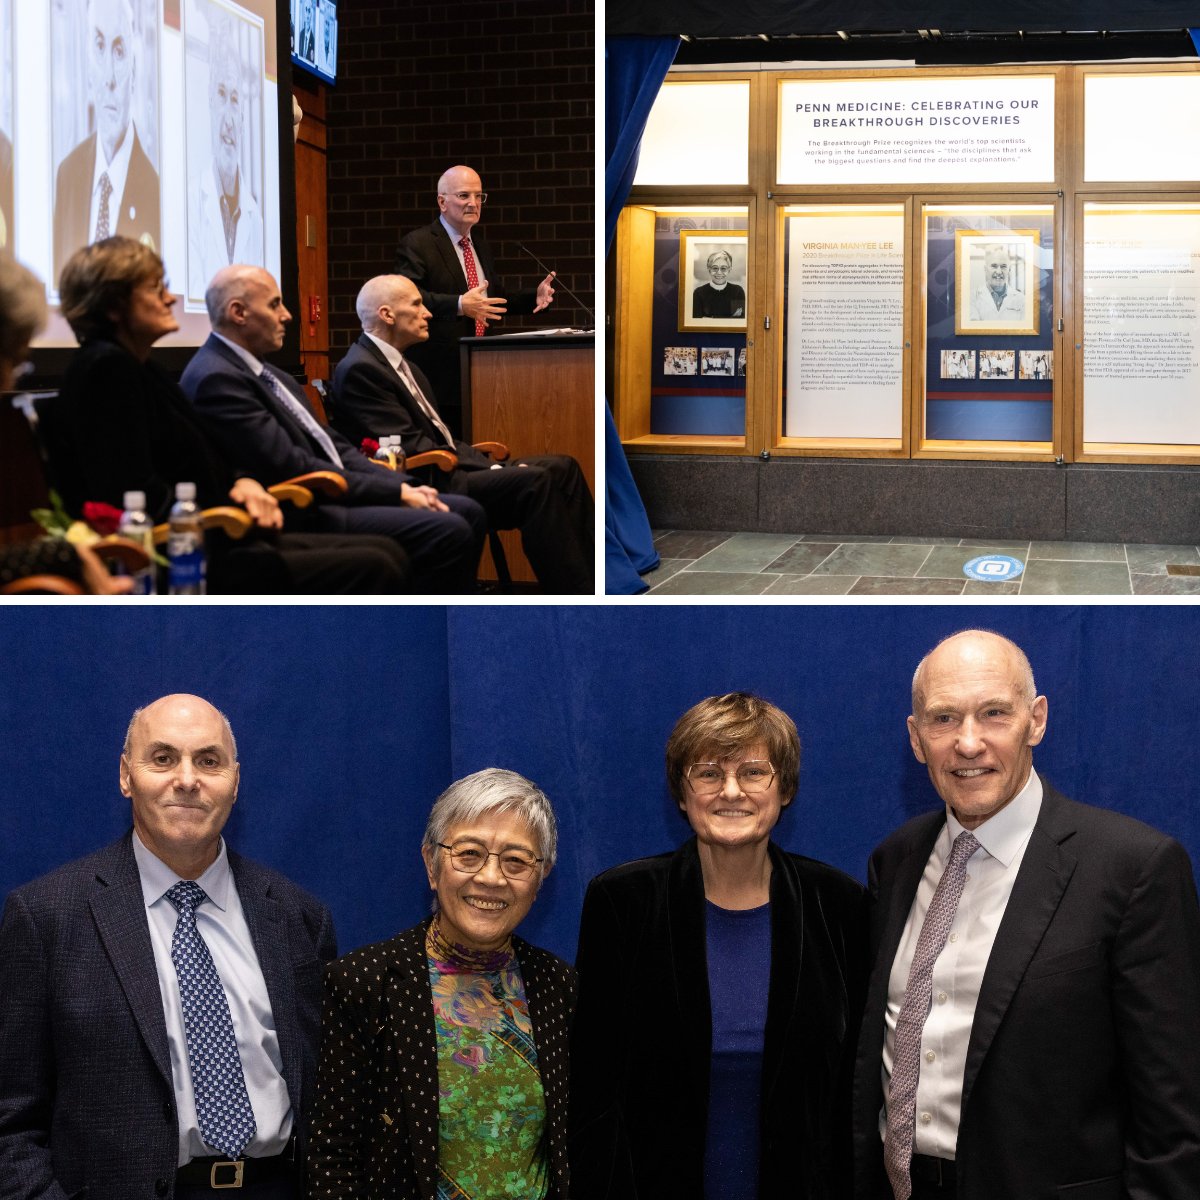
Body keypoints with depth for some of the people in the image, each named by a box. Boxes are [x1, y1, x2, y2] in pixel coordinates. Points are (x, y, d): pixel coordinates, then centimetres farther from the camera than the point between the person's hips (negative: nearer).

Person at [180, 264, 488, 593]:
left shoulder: (261, 371, 17)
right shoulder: (216, 379, -15)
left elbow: (332, 446, 16)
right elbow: (294, 469, -20)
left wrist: (404, 486, 1)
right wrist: (397, 492, -15)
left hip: (327, 499, 10)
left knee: (468, 512, 4)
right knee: (447, 532, -21)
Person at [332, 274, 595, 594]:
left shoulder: (401, 365, 18)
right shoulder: (359, 370, -12)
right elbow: (412, 447, -18)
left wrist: (493, 466, 0)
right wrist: (493, 470, -15)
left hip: (444, 471, 10)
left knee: (562, 467, 1)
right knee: (534, 481, -25)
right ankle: (580, 596, -24)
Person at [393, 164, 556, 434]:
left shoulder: (479, 242, 19)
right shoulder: (416, 244, -7)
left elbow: (494, 295, 25)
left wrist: (534, 298, 8)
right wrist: (459, 305, -32)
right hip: (441, 375, -7)